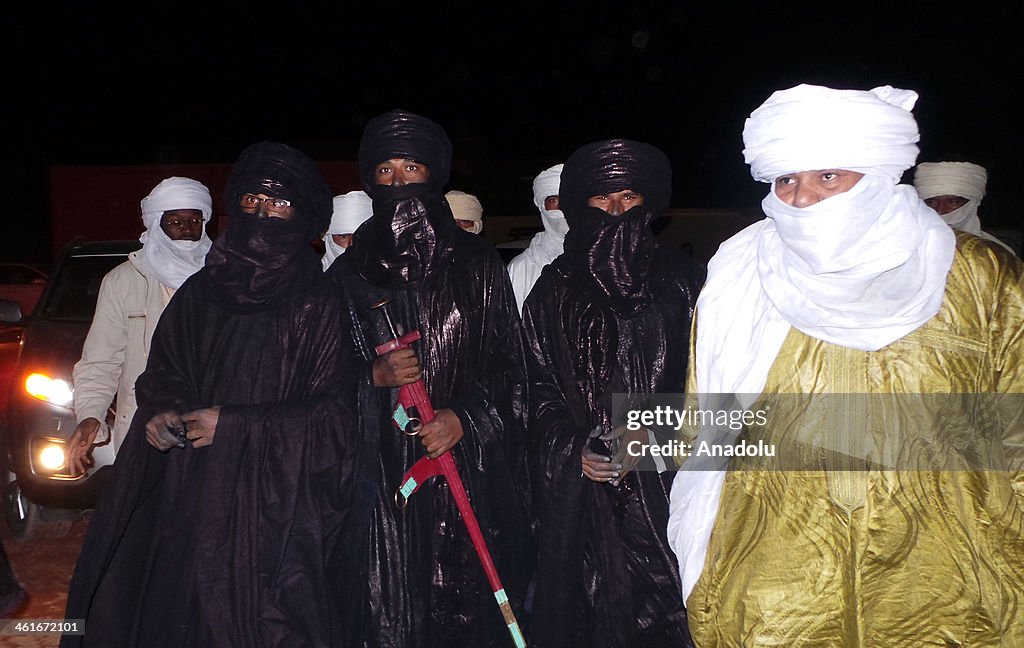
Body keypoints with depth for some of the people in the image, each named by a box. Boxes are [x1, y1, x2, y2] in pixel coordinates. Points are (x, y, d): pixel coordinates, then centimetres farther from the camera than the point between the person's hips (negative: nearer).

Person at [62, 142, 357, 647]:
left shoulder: (317, 306, -4)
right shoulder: (201, 290, 9)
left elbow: (331, 414, -6)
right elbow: (163, 369, 18)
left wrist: (234, 426, -10)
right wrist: (163, 412, -3)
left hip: (270, 506, -4)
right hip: (186, 496, 4)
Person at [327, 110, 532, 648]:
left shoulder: (477, 264, 6)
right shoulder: (347, 273, 9)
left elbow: (507, 362, 4)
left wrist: (465, 417, -11)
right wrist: (374, 376, -10)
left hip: (469, 469, 0)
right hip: (381, 477, 1)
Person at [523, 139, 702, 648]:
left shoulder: (679, 282, 5)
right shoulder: (554, 288, 8)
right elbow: (540, 387, 7)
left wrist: (646, 435, -12)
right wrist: (573, 449, -7)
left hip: (658, 481, -1)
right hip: (576, 480, 1)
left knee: (660, 604, 1)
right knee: (583, 603, 6)